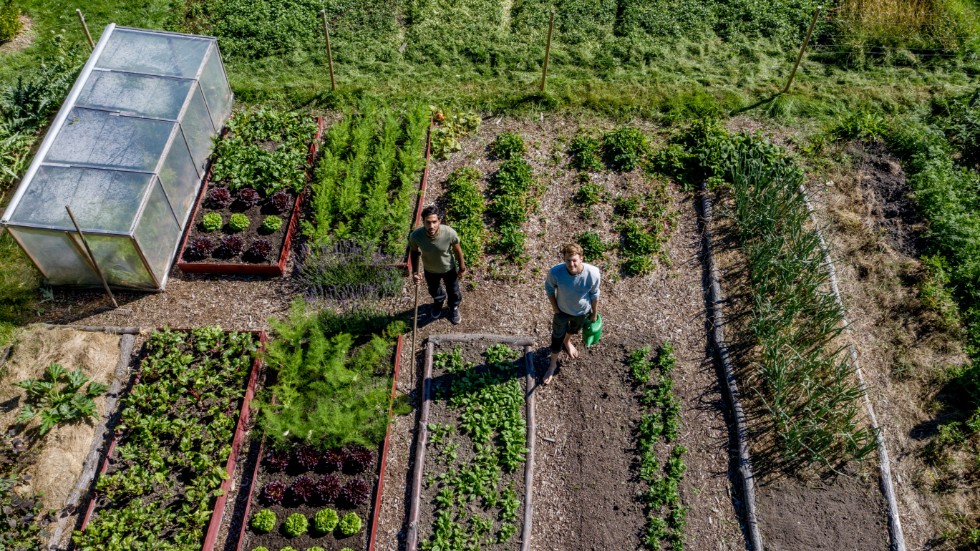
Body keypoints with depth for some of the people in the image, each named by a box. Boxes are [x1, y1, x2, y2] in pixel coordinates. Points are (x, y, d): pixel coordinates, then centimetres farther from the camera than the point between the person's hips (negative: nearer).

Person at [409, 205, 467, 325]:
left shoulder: (450, 233, -38)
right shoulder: (415, 236, -36)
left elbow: (457, 250, -16)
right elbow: (414, 252, -12)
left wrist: (462, 267, -2)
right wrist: (415, 272, -16)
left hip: (449, 268, -1)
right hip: (430, 270, 1)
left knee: (453, 291, 28)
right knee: (434, 291, 32)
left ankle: (454, 307, 62)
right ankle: (438, 303, 68)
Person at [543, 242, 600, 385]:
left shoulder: (593, 273, -35)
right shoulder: (555, 272, -36)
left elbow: (594, 294, -15)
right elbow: (549, 288, -12)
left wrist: (594, 313, -1)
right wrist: (555, 308, -5)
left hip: (582, 311, 1)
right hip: (562, 310, -1)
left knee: (574, 329, 33)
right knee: (557, 338, 18)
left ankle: (567, 342, 68)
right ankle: (553, 364, 45)